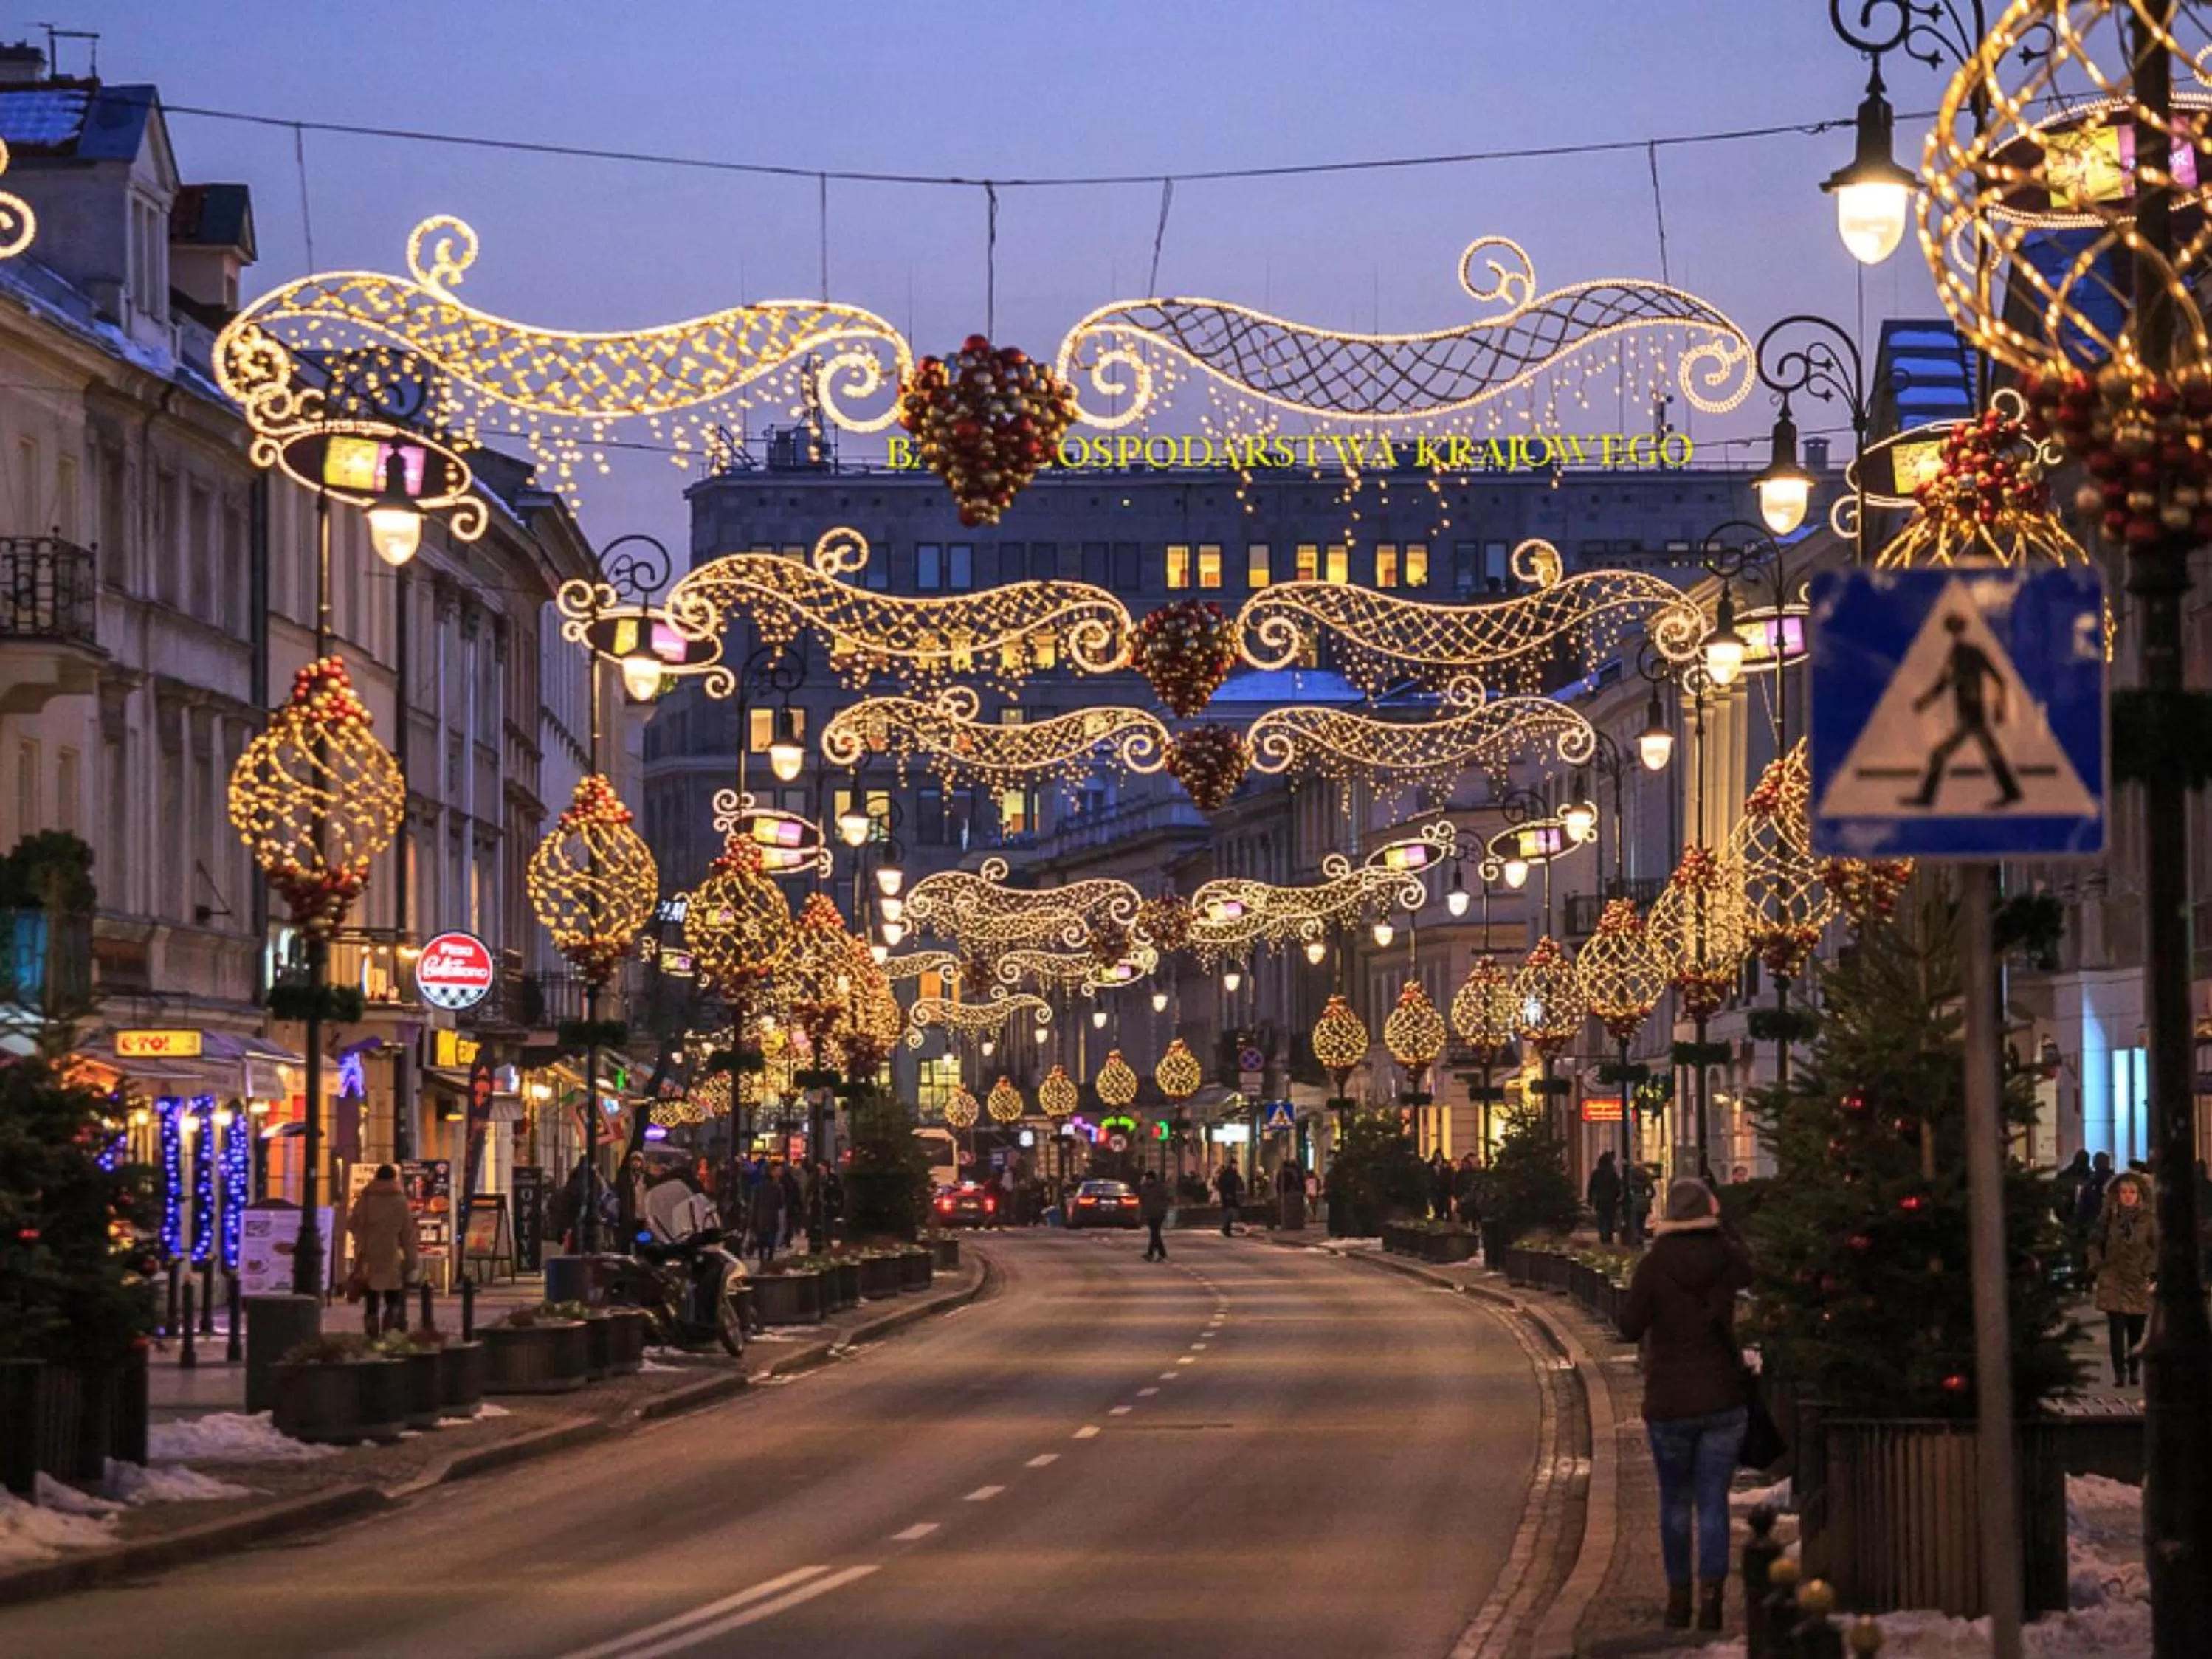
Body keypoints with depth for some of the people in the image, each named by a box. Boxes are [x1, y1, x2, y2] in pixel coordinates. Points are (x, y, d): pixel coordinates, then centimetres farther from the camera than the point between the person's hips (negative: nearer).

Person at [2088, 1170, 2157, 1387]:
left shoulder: (2148, 1218, 0)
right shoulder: (2109, 1216, 3)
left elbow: (2158, 1246, 1)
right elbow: (2095, 1242, 12)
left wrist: (2150, 1268, -8)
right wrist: (2097, 1265, 2)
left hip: (2139, 1280, 0)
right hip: (2113, 1279, 0)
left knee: (2136, 1329, 7)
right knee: (2117, 1327, -7)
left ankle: (2134, 1370, 22)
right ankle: (2119, 1373, -7)